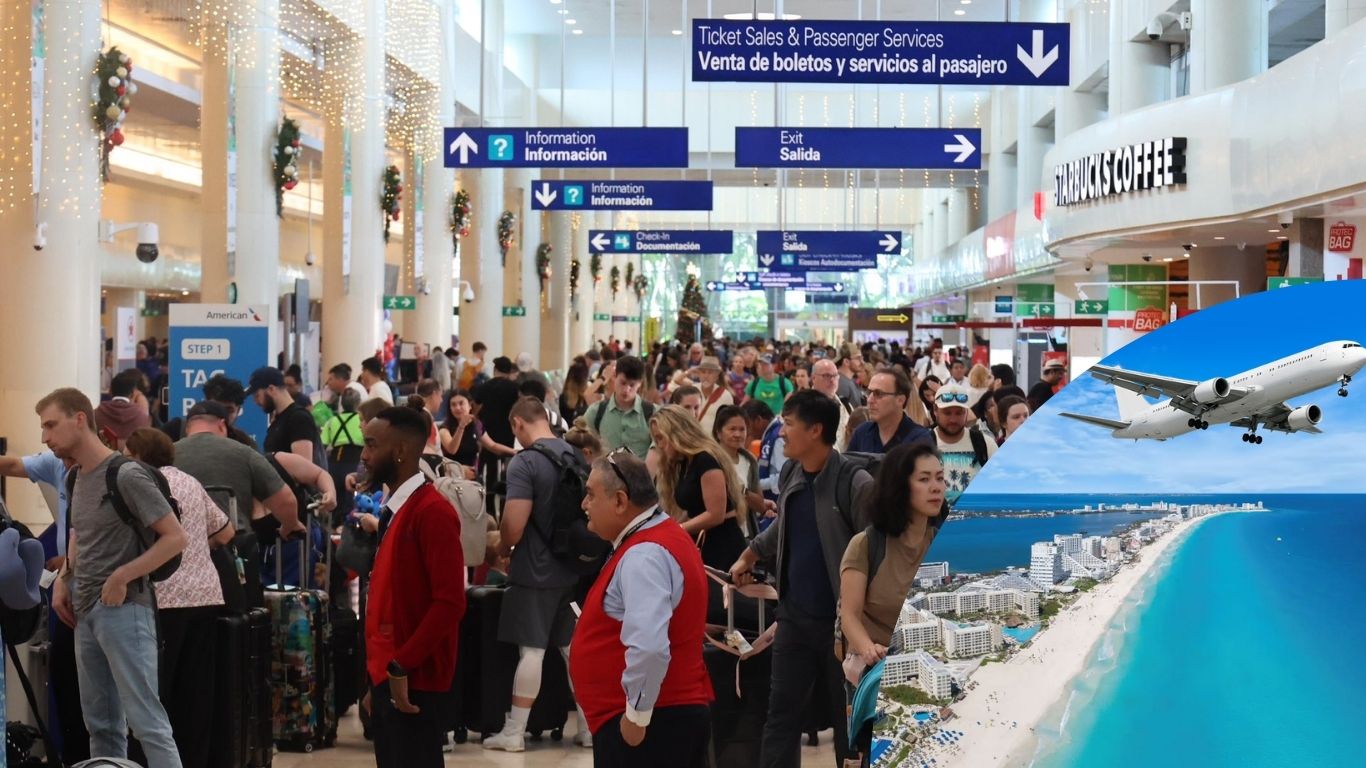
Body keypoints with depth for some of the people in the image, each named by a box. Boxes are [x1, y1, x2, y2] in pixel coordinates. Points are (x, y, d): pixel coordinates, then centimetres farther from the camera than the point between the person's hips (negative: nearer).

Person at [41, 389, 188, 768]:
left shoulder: (126, 475, -13)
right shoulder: (76, 477, 12)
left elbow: (175, 537, -14)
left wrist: (121, 578, -17)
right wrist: (63, 578, 9)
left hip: (123, 609, -8)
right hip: (86, 610, 9)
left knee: (145, 718, -10)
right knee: (101, 723, 12)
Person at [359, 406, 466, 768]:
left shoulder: (432, 511, -13)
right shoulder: (394, 511, 15)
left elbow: (450, 602, -20)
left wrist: (402, 666, -20)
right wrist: (377, 679, 17)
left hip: (414, 684, -9)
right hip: (388, 679, 9)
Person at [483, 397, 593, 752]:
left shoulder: (524, 462, -16)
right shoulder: (576, 456, 6)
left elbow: (514, 527, -20)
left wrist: (502, 548, 0)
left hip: (535, 572, -6)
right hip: (574, 567, 6)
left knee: (531, 649, -2)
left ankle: (515, 732, 4)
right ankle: (589, 726, 17)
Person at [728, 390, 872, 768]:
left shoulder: (855, 484, -18)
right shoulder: (790, 474, 4)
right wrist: (749, 557, 27)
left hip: (841, 618, -6)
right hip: (794, 614, 6)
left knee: (847, 716, 7)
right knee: (782, 712, 8)